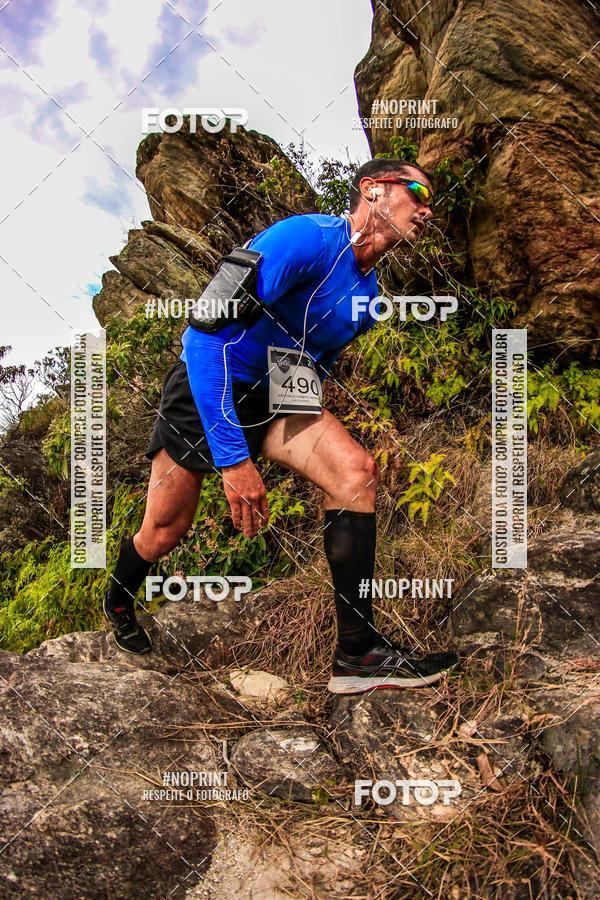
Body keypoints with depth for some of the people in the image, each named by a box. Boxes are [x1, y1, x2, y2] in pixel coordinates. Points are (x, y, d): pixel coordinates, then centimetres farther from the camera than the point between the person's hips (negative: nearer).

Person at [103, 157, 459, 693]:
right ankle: (118, 601, 43)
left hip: (274, 396, 6)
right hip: (205, 391, -6)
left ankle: (359, 652, -16)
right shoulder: (307, 238, -24)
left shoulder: (368, 293, 4)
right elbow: (209, 332, -32)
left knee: (356, 470, -20)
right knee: (164, 534, 6)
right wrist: (232, 457, -35)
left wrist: (300, 442, 22)